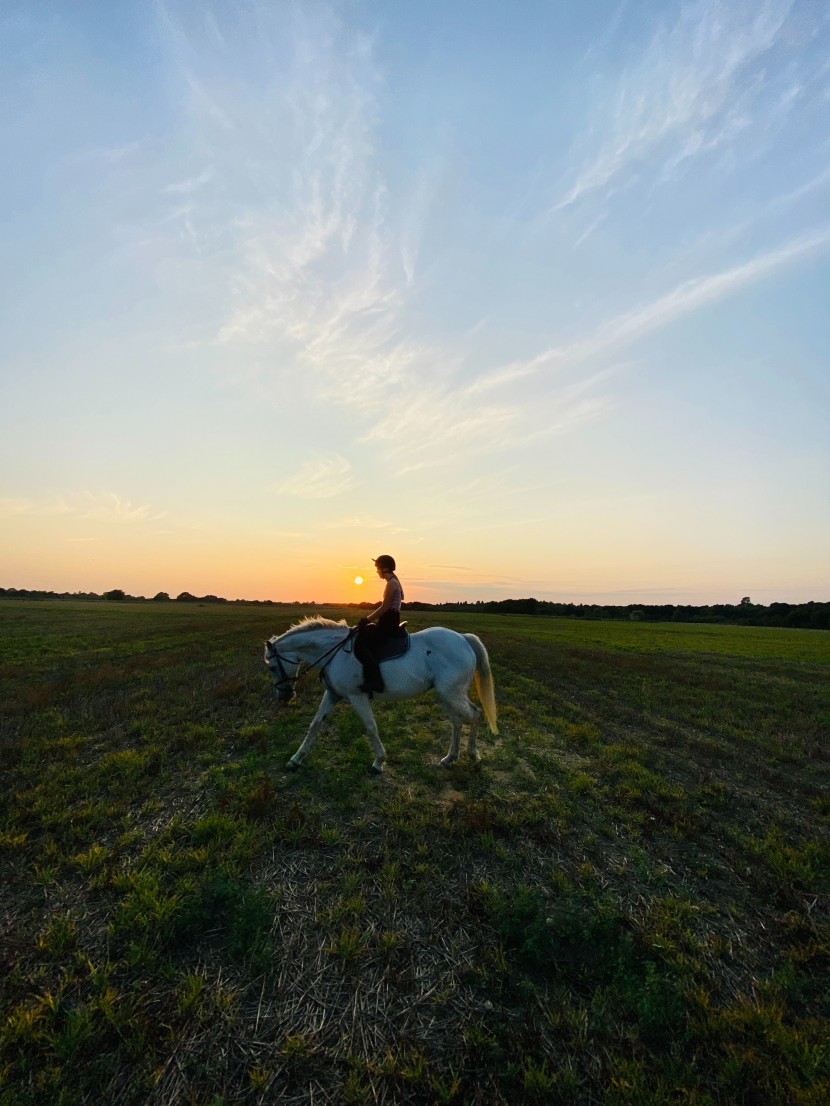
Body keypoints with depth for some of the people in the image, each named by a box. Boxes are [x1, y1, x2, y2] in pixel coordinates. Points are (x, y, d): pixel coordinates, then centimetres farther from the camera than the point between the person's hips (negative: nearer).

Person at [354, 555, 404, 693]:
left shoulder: (391, 583, -12)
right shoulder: (394, 582, 18)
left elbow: (384, 607, -18)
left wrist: (367, 619, -10)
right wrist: (371, 618, 18)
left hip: (389, 622, -11)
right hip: (389, 621, 11)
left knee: (361, 643, -19)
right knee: (364, 631, 20)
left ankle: (374, 680, -24)